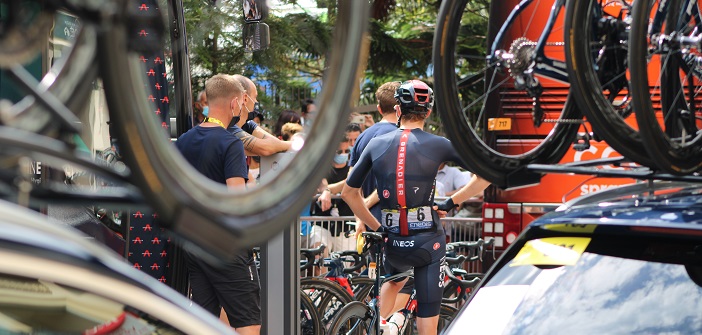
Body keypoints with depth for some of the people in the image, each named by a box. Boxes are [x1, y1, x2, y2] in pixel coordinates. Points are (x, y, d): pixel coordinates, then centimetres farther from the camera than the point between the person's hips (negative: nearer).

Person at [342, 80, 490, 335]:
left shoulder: (376, 144, 3)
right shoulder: (438, 145, -4)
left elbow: (348, 192, 10)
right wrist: (452, 202, 2)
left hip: (393, 241, 3)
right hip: (428, 241, -3)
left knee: (394, 281, 38)